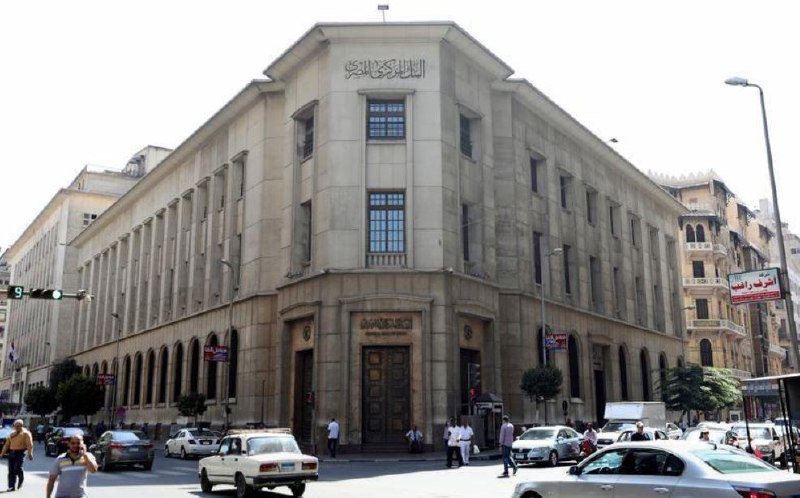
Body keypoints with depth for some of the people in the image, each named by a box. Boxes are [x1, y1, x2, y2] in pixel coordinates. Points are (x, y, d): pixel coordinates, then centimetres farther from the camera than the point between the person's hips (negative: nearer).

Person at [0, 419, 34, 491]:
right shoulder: (12, 434, 18)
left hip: (20, 453, -6)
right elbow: (7, 444, 20)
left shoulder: (25, 433, -2)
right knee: (11, 470, 2)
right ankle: (12, 486, 6)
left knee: (18, 468, -11)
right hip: (11, 453, 6)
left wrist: (30, 454, -21)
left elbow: (29, 444, -12)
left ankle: (20, 482, 16)